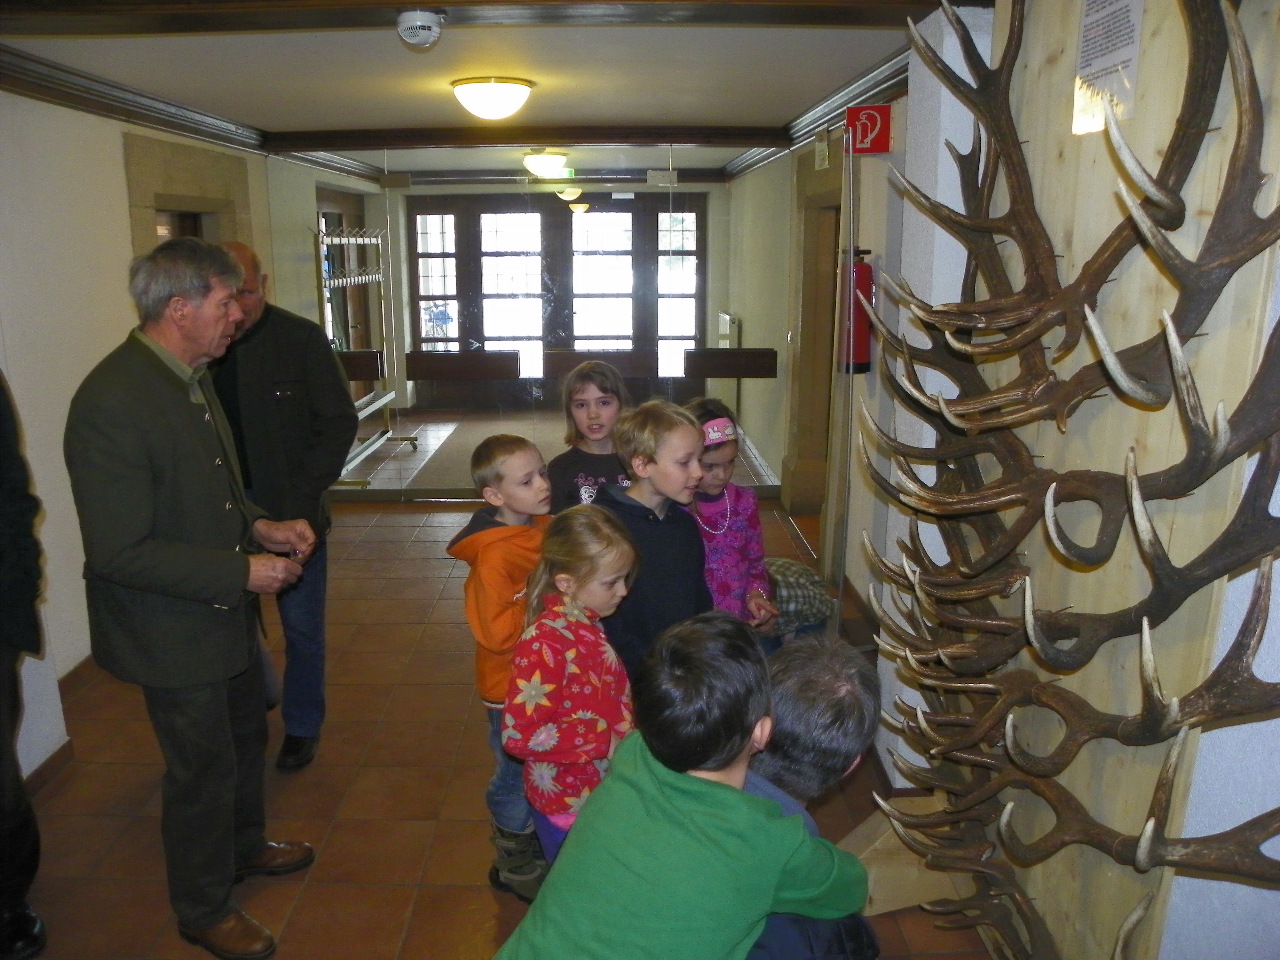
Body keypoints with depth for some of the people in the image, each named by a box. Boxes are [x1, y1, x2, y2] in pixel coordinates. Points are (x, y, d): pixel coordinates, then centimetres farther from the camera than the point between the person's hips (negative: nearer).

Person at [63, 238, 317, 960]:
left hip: (226, 614, 9)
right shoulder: (111, 402, -28)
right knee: (203, 769, 10)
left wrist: (259, 526, 0)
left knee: (246, 737, 26)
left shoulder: (192, 378, 2)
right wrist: (241, 571, -24)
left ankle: (244, 846, 52)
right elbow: (120, 554, -28)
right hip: (172, 633, -9)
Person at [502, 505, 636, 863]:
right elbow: (520, 734, -29)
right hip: (568, 806, -8)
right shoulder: (545, 642, -26)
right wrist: (605, 740, -25)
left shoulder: (589, 626, 2)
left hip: (605, 791, 8)